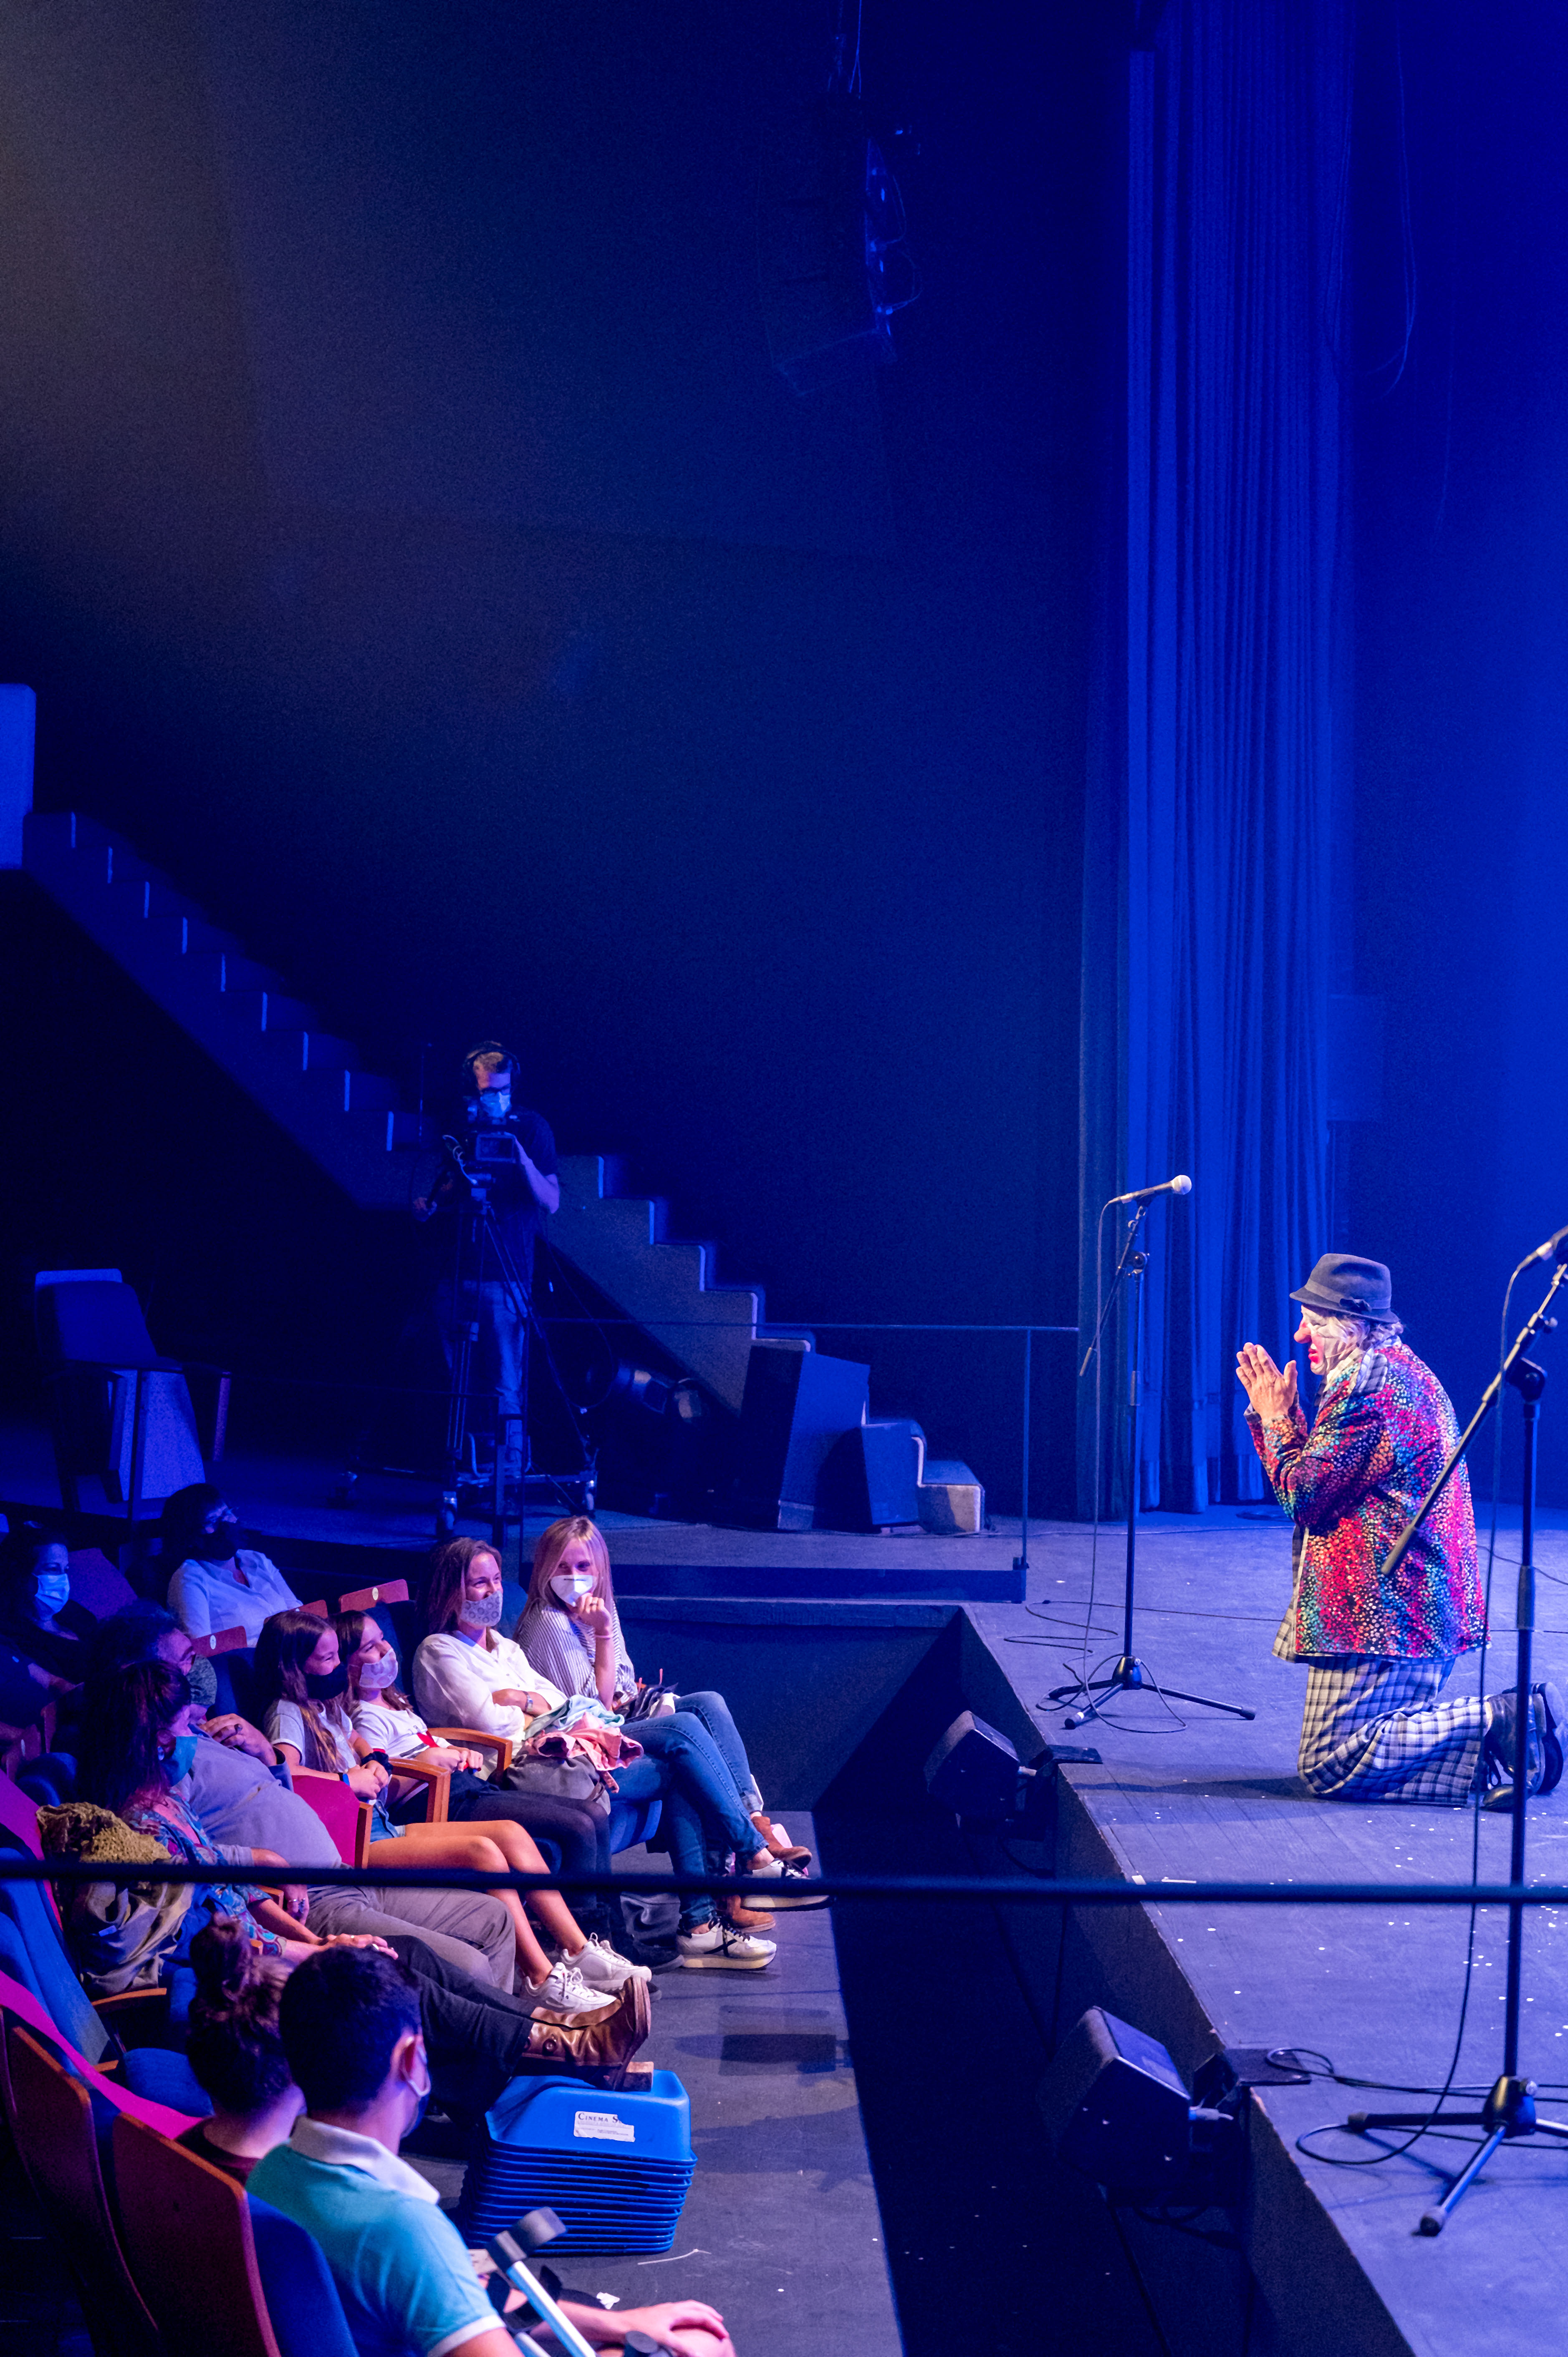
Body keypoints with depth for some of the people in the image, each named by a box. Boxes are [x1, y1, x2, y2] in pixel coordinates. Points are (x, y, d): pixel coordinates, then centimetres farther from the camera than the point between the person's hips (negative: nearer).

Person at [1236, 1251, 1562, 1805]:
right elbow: (1325, 1473, 22)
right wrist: (1272, 1413, 20)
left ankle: (1490, 1722, -18)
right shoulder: (1401, 1370, 19)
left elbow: (1302, 1495, -15)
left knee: (1331, 1768, -11)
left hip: (1378, 1614, -11)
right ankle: (1506, 1724, 1)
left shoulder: (1368, 1384, -15)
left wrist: (1276, 1416, -1)